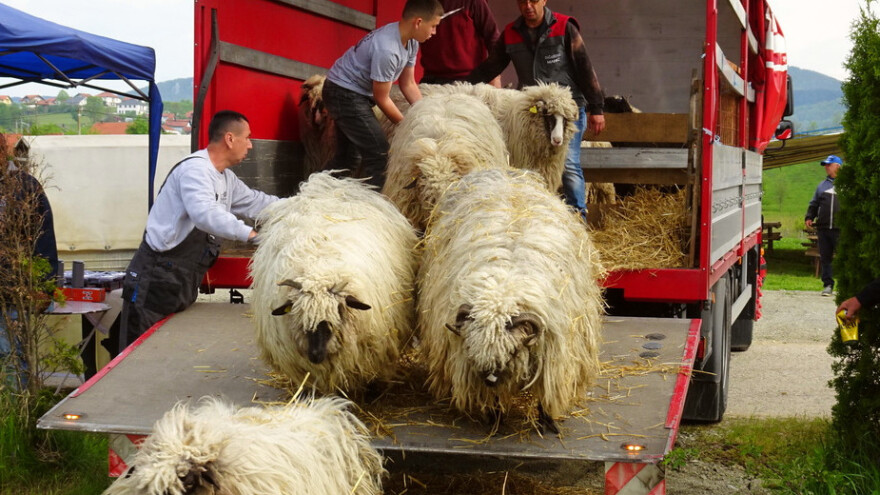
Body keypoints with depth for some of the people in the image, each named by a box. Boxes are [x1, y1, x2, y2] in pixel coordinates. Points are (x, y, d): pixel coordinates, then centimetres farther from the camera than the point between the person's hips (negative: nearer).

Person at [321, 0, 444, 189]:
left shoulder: (411, 42, -4)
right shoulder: (387, 50, -32)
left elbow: (408, 85, 6)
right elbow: (382, 99, -20)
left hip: (356, 94, 10)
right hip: (344, 93, -10)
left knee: (347, 155, 17)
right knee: (378, 152, -11)